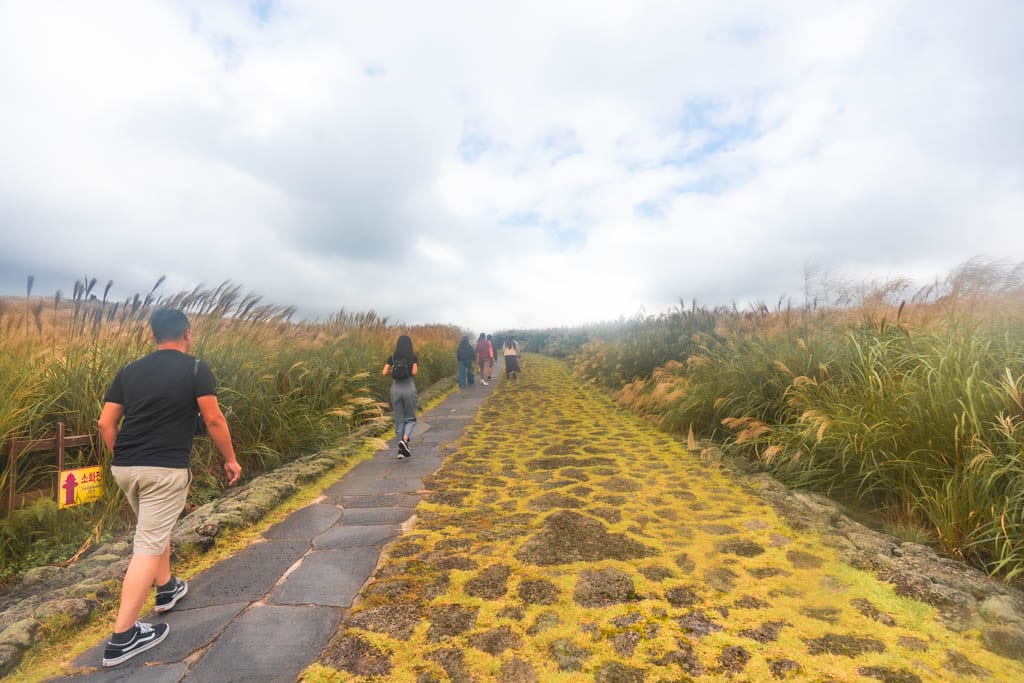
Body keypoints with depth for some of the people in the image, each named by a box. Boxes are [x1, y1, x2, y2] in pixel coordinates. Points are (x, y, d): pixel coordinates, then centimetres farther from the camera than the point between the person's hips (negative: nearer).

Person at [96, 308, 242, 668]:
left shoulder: (129, 371, 10)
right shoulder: (195, 369, -6)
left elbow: (106, 423, 9)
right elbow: (214, 420, -8)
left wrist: (123, 457, 23)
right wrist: (230, 459, 3)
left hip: (124, 467, 7)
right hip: (165, 469, -7)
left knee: (156, 527, 26)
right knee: (148, 545, 0)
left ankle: (167, 589, 43)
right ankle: (122, 637, 5)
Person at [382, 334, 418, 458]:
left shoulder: (392, 357, 6)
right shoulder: (413, 357, -1)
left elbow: (384, 373, -3)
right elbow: (414, 372, -14)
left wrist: (393, 371, 16)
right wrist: (417, 369, 8)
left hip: (395, 390, 2)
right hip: (409, 389, -2)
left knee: (399, 420, 10)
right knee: (410, 418, 11)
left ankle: (402, 449, 10)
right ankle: (405, 439, -16)